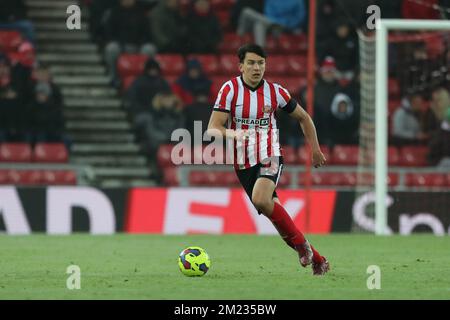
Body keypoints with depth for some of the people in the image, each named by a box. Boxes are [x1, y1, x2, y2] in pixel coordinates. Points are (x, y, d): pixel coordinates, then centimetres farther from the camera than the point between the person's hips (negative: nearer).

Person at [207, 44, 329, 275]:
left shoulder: (275, 92, -3)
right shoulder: (230, 90, -6)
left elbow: (303, 118, 14)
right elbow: (212, 129, -11)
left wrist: (315, 149, 11)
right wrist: (230, 133, -32)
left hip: (269, 157, -2)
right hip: (243, 164, 2)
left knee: (260, 199, -30)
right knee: (273, 211, 0)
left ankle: (300, 243, -14)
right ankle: (316, 260, 11)